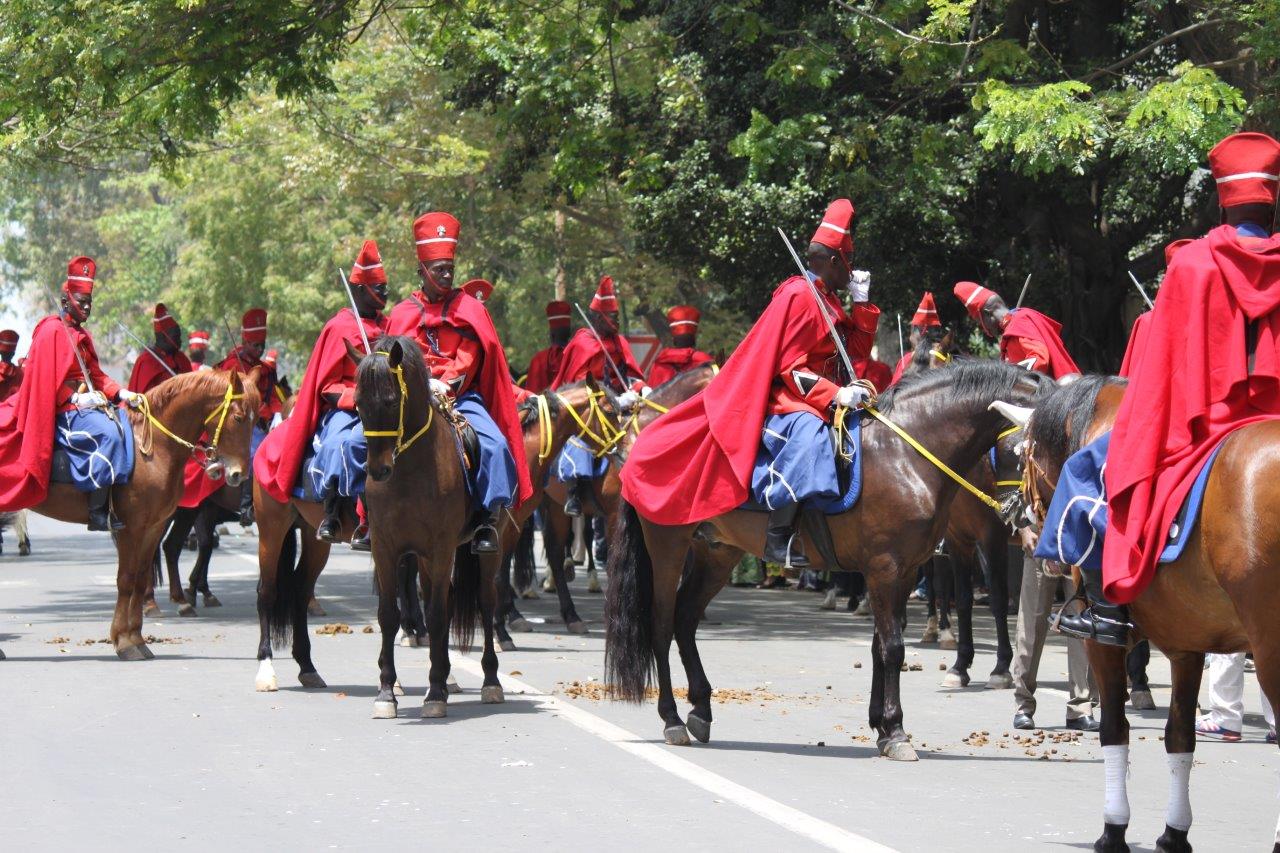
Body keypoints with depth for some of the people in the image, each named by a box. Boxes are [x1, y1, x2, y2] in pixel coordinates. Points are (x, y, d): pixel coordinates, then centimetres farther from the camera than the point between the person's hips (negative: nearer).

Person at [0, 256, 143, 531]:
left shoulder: (81, 335, 20)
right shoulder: (52, 331, -8)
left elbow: (95, 373, 20)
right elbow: (46, 380, -14)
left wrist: (120, 392, 4)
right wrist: (76, 398, -22)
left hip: (86, 403, 10)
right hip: (65, 412, -10)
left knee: (126, 427, -7)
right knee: (107, 434, -30)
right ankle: (98, 512, -33)